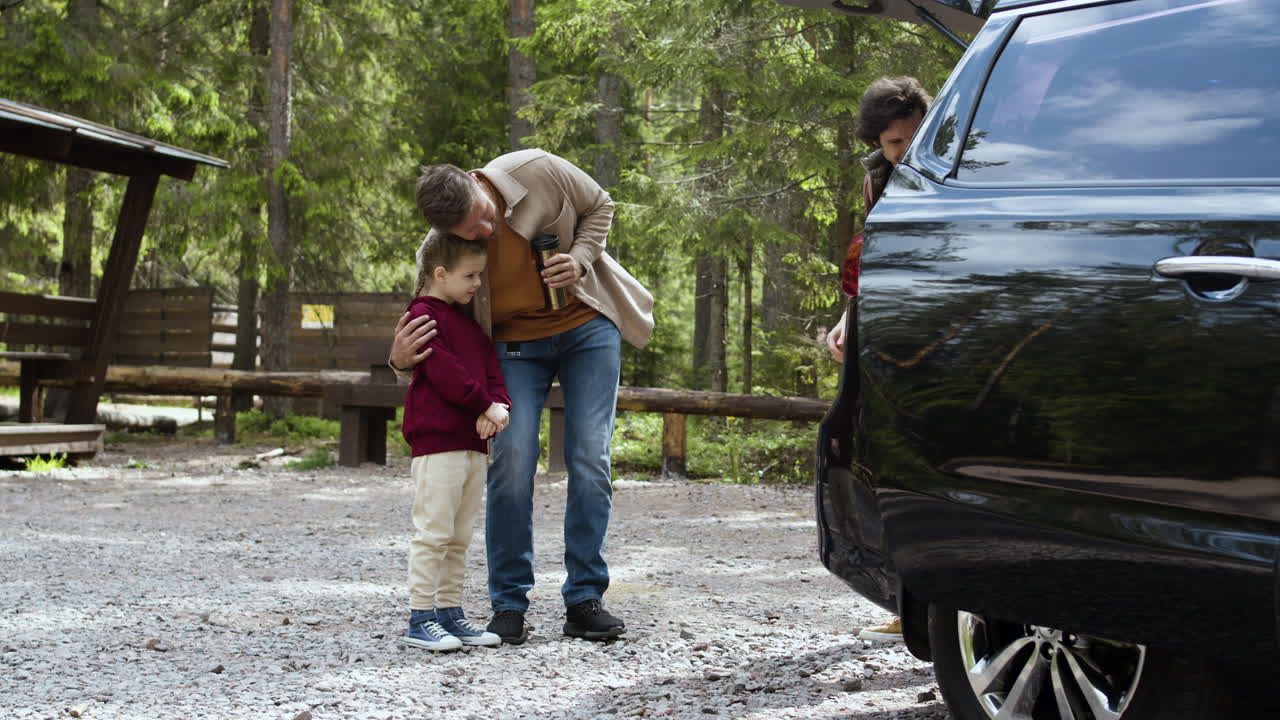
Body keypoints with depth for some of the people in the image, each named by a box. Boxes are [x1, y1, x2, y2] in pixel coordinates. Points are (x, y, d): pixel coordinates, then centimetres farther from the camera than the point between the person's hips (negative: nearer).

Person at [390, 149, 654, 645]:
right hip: (516, 342, 0)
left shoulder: (536, 171, -22)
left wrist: (581, 259, -20)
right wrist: (402, 359, -33)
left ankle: (584, 600, 2)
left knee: (590, 460, -5)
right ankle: (508, 605, -2)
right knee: (512, 459, -14)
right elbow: (431, 324, -10)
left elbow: (599, 206, -2)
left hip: (587, 325, 0)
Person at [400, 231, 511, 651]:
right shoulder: (424, 314, -7)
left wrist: (499, 404, -6)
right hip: (437, 441, -9)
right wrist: (484, 403, -11)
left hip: (473, 441, 9)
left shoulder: (469, 323, 21)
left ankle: (450, 612, 17)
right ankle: (420, 618, -6)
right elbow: (443, 371, -16)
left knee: (459, 538, 12)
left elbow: (490, 366, 15)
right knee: (434, 533, -9)